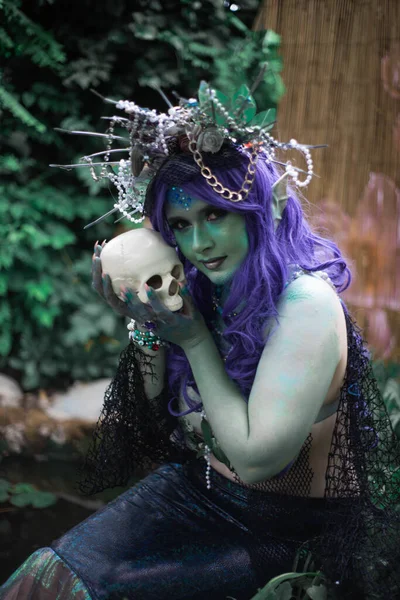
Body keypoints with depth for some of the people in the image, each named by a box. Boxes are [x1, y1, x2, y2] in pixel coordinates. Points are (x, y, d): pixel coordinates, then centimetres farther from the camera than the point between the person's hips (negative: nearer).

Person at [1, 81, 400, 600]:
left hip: (279, 532, -6)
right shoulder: (209, 291, -2)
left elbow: (256, 458, -25)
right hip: (193, 487, 6)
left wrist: (194, 340, -19)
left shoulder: (306, 304, -23)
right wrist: (143, 326, -9)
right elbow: (163, 416, 8)